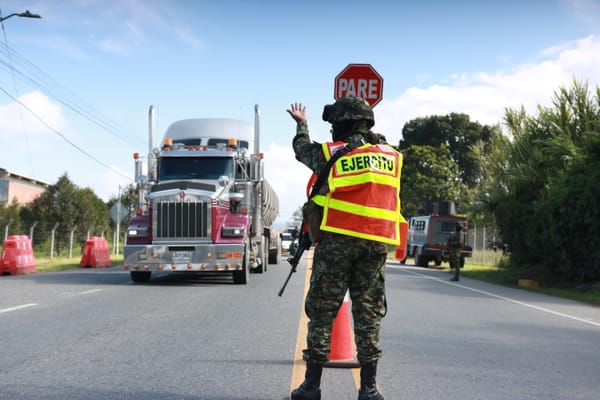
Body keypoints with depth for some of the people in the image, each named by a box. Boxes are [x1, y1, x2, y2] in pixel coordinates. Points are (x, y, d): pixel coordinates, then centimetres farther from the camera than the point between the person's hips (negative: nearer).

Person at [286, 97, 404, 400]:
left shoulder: (330, 153, 3)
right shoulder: (391, 156, 10)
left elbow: (302, 149, 22)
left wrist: (301, 124, 42)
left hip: (337, 239, -2)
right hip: (376, 244, 3)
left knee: (322, 312, 4)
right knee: (368, 313, 7)